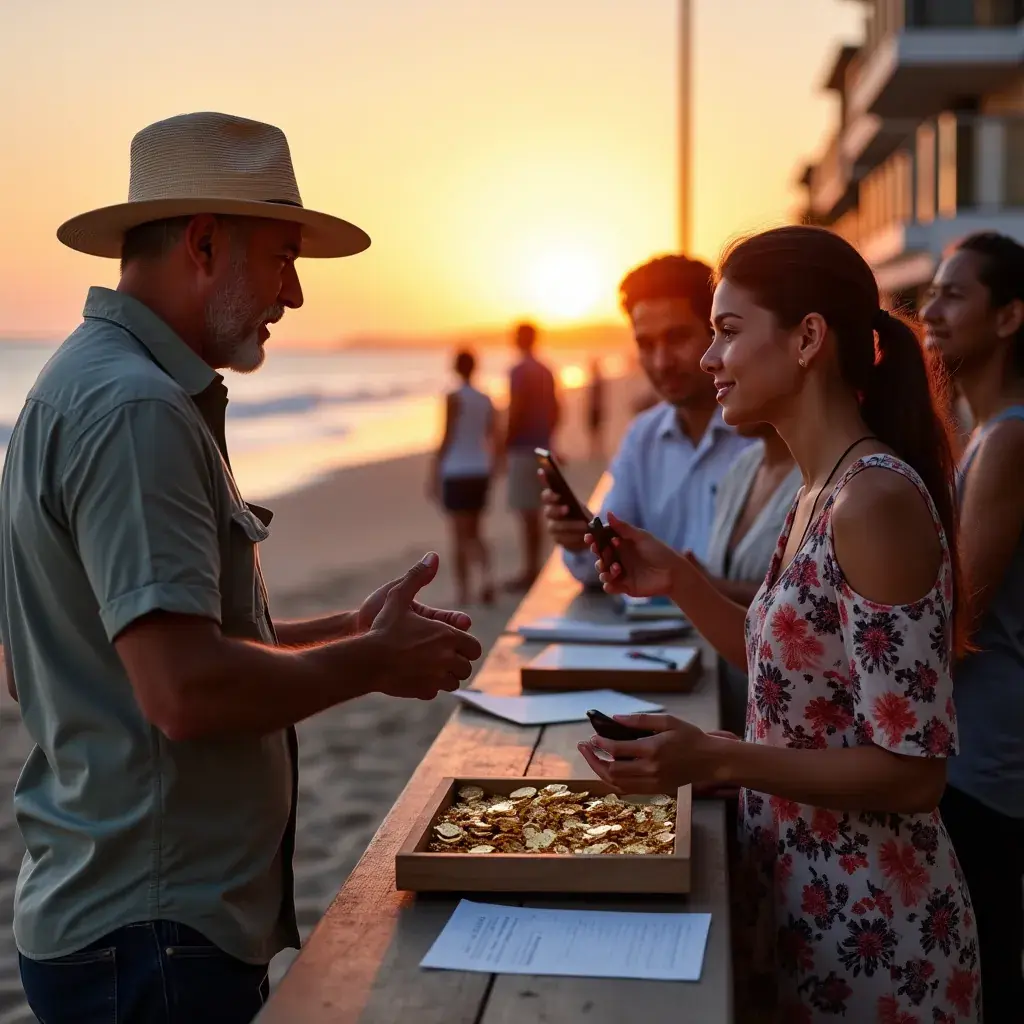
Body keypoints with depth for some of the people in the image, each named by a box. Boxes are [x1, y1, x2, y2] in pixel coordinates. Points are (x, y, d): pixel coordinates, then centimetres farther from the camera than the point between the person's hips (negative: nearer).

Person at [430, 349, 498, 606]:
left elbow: (447, 438, -12)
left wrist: (435, 471, -5)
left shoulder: (454, 399, -10)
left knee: (460, 534, 2)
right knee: (473, 532, 16)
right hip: (480, 472, 5)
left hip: (456, 472, -5)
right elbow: (493, 439, 9)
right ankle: (486, 573, -7)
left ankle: (462, 590, 7)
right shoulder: (486, 400, 6)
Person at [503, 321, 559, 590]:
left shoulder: (519, 372, -13)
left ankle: (530, 570, -3)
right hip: (542, 447, 8)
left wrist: (505, 447, -11)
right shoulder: (546, 372, 12)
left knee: (527, 512, -5)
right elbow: (555, 411, 16)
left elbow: (516, 412, -18)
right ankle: (533, 568, 19)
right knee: (534, 512, 13)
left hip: (522, 448, -8)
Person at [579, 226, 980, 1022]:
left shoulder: (875, 499, -24)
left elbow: (912, 771, -23)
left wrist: (715, 760, -30)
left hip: (869, 932, -8)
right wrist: (679, 581, 3)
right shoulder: (820, 494, 4)